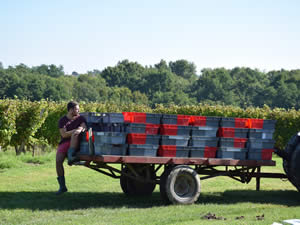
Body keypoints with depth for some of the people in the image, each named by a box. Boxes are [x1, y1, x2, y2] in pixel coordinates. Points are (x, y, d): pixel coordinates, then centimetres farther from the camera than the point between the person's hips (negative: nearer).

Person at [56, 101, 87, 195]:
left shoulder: (80, 118, 9)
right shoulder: (62, 120, 4)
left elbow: (84, 127, -7)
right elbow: (64, 134, -8)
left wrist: (78, 130, -27)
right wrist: (76, 130, -12)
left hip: (75, 144, -1)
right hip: (64, 143, 1)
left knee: (75, 134, -33)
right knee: (58, 161, -18)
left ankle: (70, 157, -47)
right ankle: (62, 186, -10)